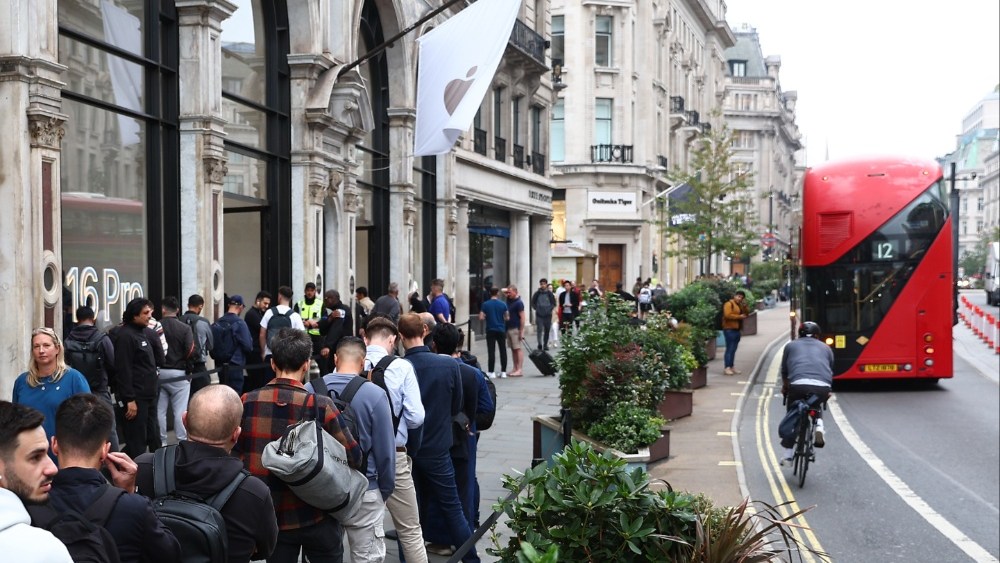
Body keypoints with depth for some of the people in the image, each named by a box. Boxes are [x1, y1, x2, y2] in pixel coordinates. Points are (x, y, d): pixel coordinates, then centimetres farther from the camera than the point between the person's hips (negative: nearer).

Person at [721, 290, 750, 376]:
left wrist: (745, 307, 0)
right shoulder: (729, 304, -9)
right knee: (729, 349, -12)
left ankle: (731, 367, 13)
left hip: (736, 330, 9)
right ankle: (726, 368, -13)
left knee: (733, 349, 10)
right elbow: (727, 315, -21)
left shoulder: (740, 306, 20)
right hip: (729, 329, -9)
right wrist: (739, 317, -17)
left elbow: (747, 314, 18)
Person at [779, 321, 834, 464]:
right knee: (817, 406, 34)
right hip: (823, 387, 2)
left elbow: (784, 371, 30)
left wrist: (785, 387, 48)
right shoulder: (826, 348, 29)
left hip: (799, 384, -2)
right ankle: (819, 427, 4)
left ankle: (788, 454, 14)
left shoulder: (791, 345, 25)